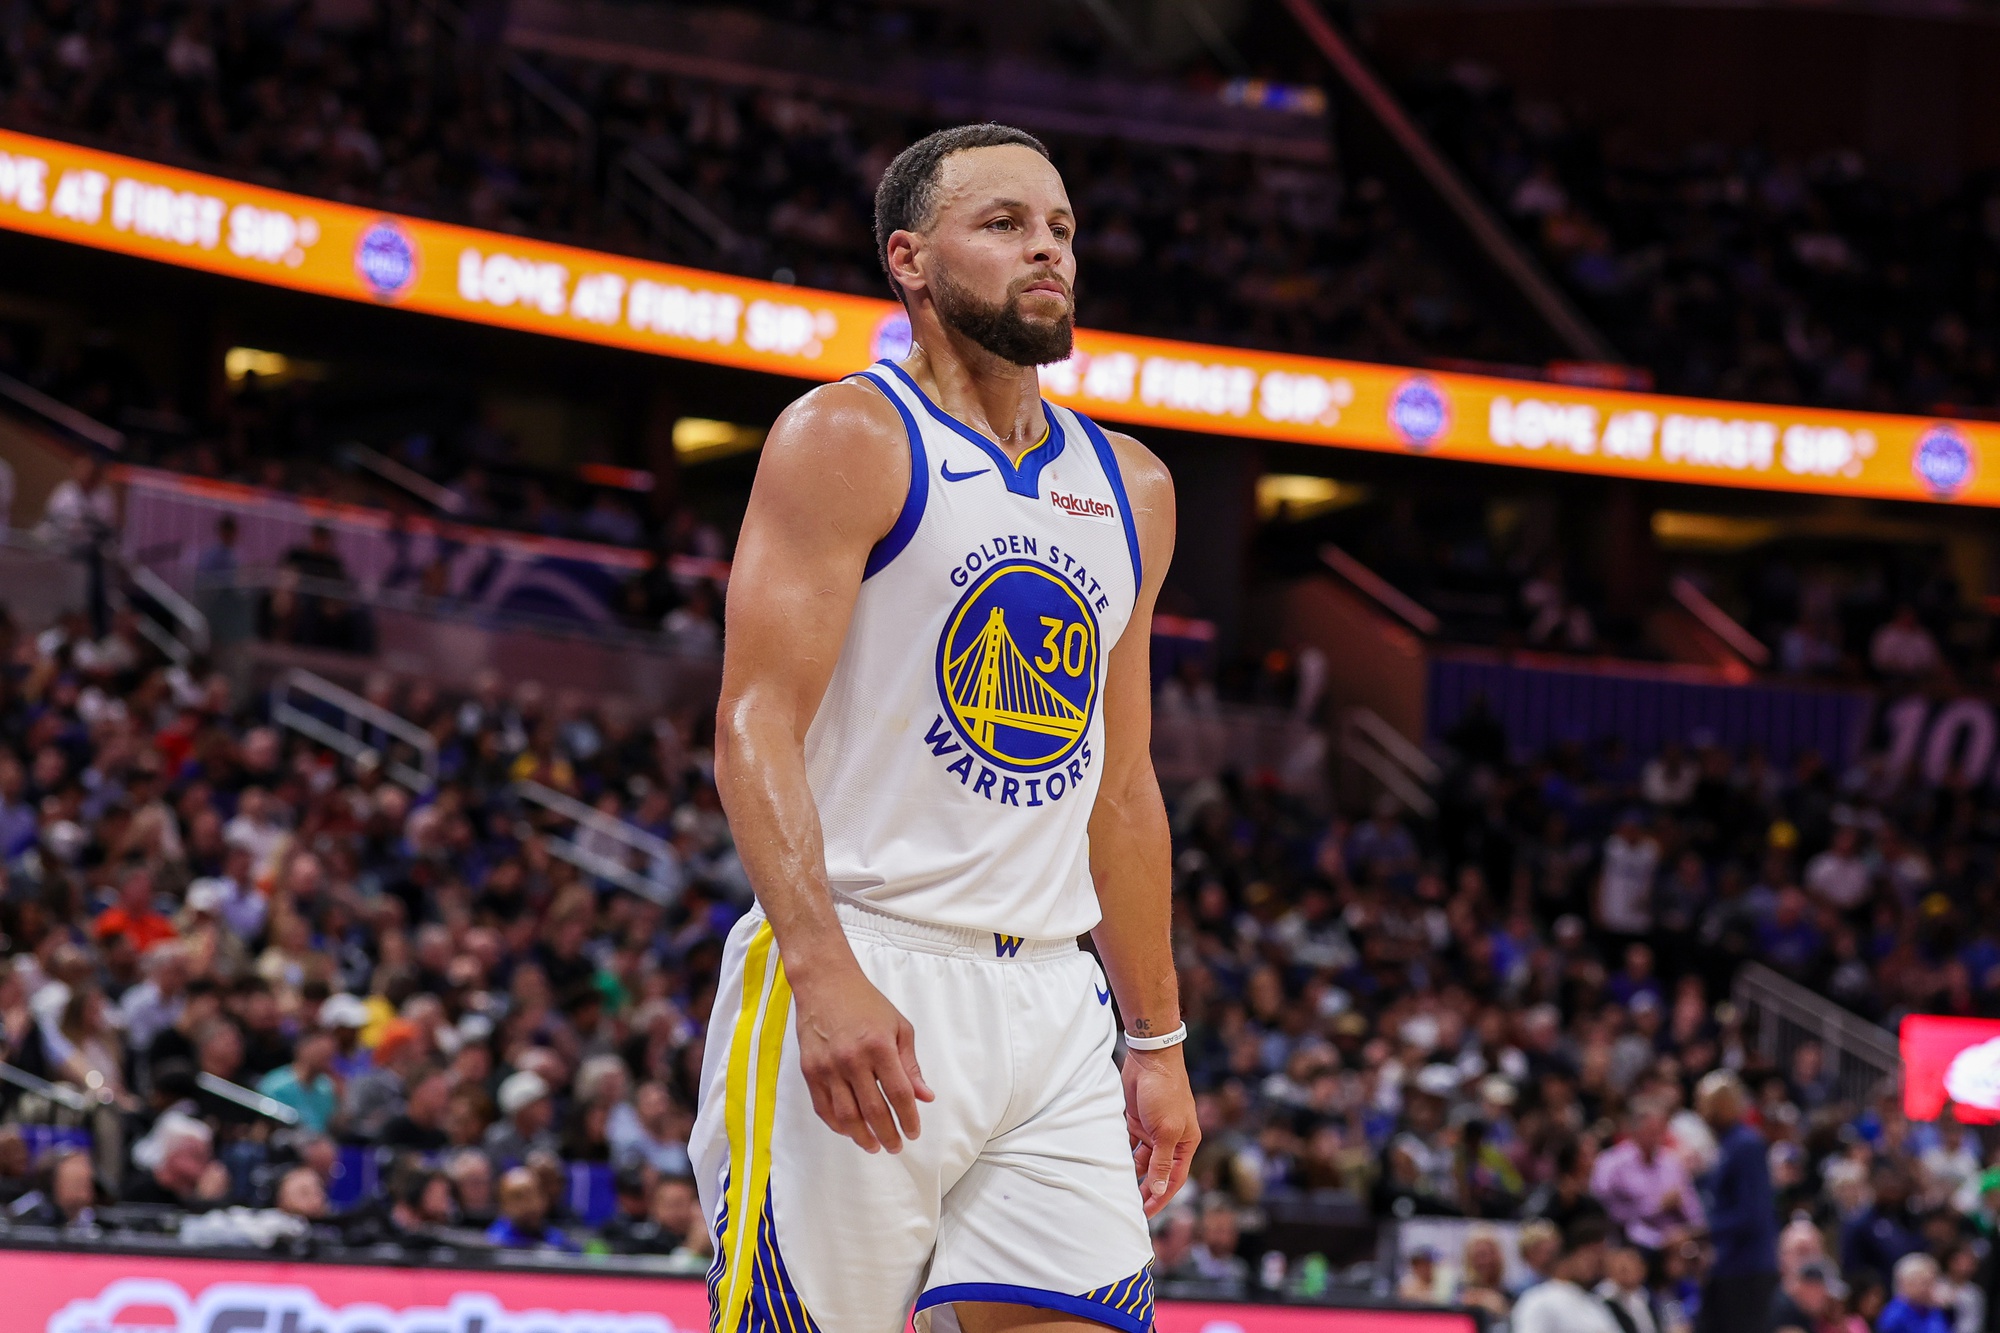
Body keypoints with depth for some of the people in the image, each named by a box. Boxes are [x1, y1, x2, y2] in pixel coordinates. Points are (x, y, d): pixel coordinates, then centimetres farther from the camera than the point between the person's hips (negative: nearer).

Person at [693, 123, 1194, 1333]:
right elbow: (756, 725, -13)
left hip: (1053, 1001, 6)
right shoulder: (848, 441, -4)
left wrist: (1158, 1041, 19)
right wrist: (825, 973, -25)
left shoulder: (1130, 490, 17)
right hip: (860, 990, -6)